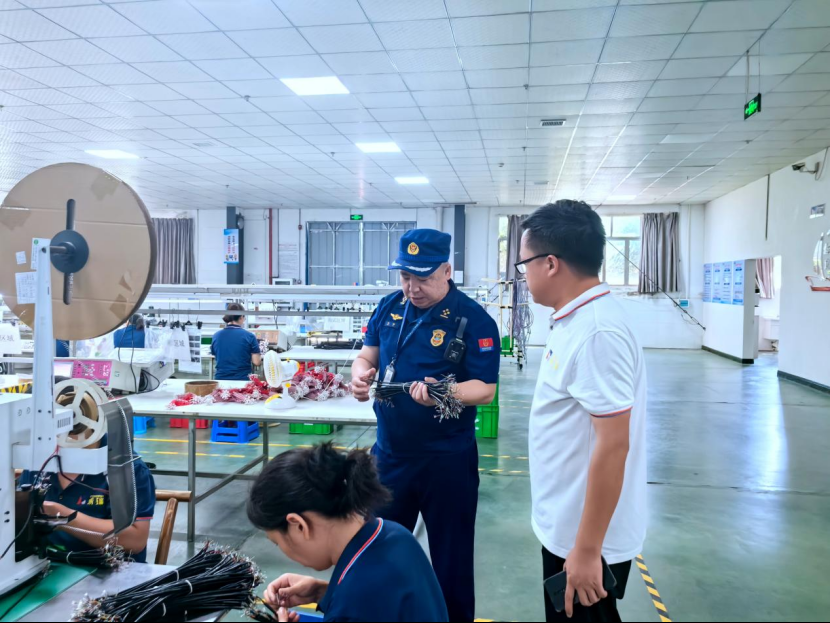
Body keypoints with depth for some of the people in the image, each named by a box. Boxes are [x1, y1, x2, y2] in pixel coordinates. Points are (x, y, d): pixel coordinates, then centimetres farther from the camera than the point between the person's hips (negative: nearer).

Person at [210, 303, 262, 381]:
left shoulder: (216, 336, 0)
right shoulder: (249, 336, -10)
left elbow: (214, 354, 14)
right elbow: (256, 362, -9)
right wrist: (260, 356, 11)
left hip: (221, 379, 3)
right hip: (242, 379, -3)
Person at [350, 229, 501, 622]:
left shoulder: (474, 320, -14)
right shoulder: (389, 308, 3)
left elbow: (485, 389, -16)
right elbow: (367, 356, 9)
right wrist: (360, 373, -15)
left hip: (447, 458, -5)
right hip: (389, 451, 5)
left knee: (451, 555, 12)